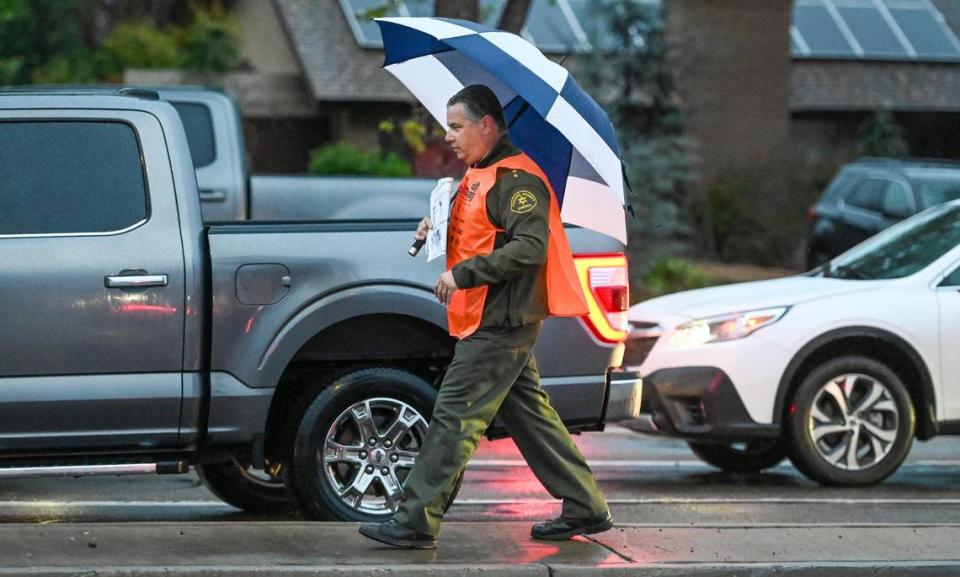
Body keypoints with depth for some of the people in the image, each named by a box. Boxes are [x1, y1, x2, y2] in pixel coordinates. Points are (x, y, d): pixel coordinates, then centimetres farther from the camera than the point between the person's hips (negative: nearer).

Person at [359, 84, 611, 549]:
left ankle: (416, 522, -9)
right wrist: (439, 228, 8)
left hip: (501, 323, -11)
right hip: (498, 321, 11)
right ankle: (586, 508, 19)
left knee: (454, 417, -10)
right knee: (528, 413, 13)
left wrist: (462, 274, -25)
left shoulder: (516, 178, -15)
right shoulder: (480, 175, 17)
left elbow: (530, 247, -24)